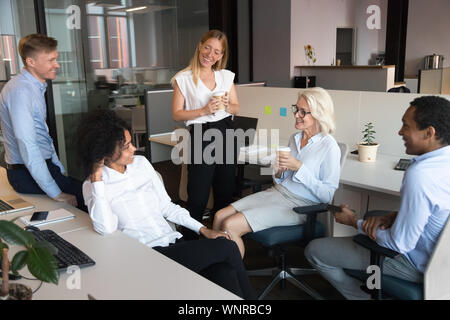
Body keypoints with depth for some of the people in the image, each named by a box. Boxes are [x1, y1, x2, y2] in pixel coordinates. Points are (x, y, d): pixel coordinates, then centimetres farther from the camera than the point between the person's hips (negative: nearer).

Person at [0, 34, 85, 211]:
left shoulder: (36, 86, 11)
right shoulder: (20, 90, -20)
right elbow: (27, 146, -26)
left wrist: (60, 170, 14)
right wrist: (57, 194, -25)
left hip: (44, 165, 9)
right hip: (27, 174, -9)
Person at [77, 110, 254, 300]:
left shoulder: (141, 163, 11)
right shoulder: (92, 186, -3)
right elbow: (106, 228, -20)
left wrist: (202, 229, 8)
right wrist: (97, 181, -20)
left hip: (173, 241, 5)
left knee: (224, 272, -22)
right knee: (227, 248, -17)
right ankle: (248, 296, 2)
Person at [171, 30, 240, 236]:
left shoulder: (226, 76, 9)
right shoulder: (183, 79, -3)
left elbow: (236, 108, 15)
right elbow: (177, 114, -4)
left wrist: (226, 106, -7)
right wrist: (203, 111, -15)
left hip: (226, 134, 5)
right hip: (201, 136, -4)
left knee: (225, 192, 12)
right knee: (198, 195, -3)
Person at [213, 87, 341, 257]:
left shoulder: (329, 147, -10)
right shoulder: (294, 138, 12)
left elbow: (327, 195, -14)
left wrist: (299, 167, -18)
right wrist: (279, 172, -4)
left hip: (298, 205, -8)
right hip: (276, 192, 8)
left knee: (230, 225, -20)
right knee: (220, 216, -7)